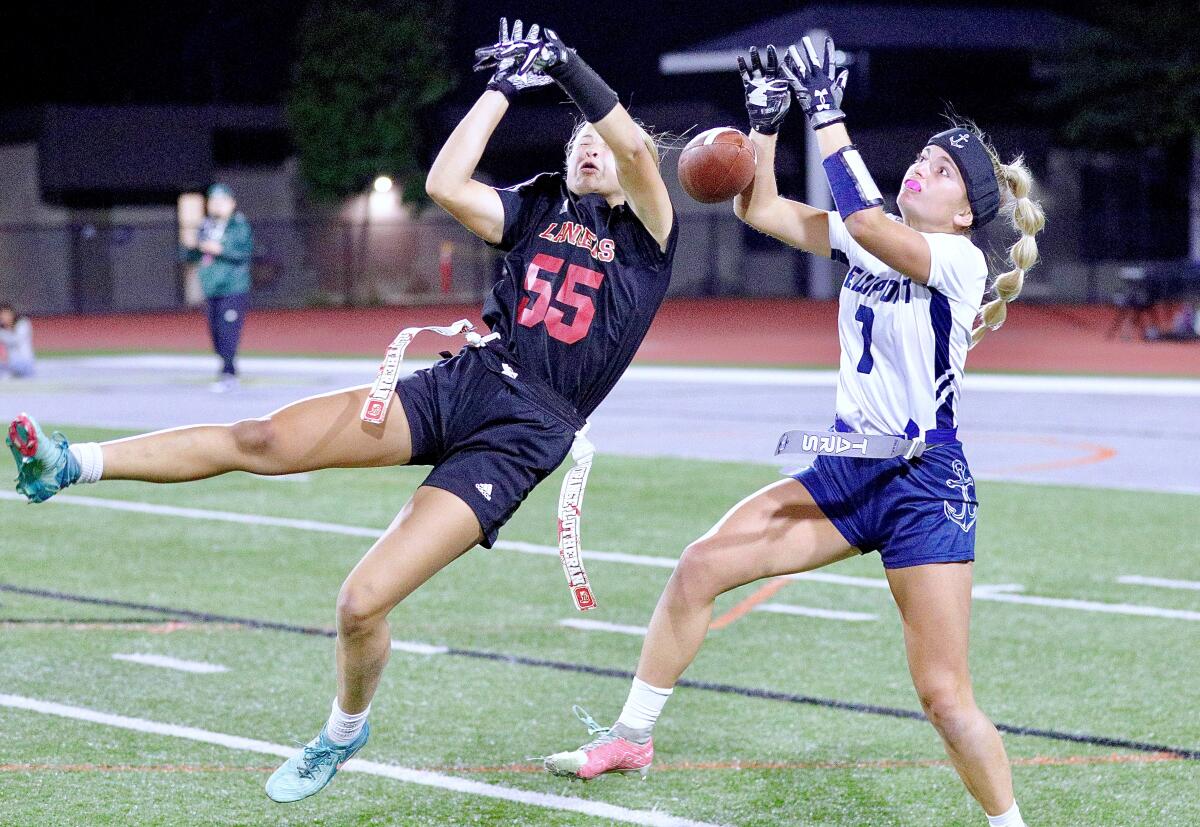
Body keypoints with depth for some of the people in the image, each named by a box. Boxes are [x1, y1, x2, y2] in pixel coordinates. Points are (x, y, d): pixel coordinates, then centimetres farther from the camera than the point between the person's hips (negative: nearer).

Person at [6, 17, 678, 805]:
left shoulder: (647, 234, 3)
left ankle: (345, 732, 16)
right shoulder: (542, 207, 16)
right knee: (261, 441, -10)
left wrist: (567, 67, -11)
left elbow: (638, 150, -16)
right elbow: (446, 184, 0)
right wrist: (507, 85, 2)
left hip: (522, 437, -5)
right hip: (463, 382, 5)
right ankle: (70, 466, -7)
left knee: (363, 604, -13)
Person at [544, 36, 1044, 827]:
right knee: (700, 567, -1)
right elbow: (760, 208, 9)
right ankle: (631, 738, 13)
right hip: (847, 468, 7)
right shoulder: (872, 240, 7)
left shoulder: (960, 259, -14)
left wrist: (828, 115, -24)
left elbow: (865, 221, -30)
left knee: (943, 692, -12)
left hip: (926, 486, -7)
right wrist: (767, 118, -3)